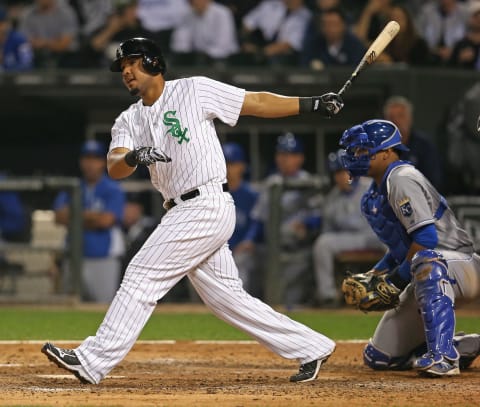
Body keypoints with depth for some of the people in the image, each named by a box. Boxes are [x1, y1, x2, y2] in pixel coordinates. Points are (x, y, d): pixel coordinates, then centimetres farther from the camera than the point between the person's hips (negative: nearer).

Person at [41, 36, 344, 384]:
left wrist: (313, 104, -5)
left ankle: (93, 361, -9)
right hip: (183, 212, 8)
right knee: (228, 298, 8)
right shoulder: (129, 121, 16)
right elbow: (114, 168, 0)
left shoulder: (194, 90, -1)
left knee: (143, 275, -11)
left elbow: (257, 103, 1)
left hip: (207, 207, -8)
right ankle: (311, 349, 16)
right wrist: (133, 157, -24)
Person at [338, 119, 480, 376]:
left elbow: (426, 237, -27)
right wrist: (375, 275, 4)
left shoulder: (401, 179, -18)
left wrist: (398, 278, -20)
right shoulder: (374, 196, 11)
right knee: (378, 357, 6)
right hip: (428, 278, 10)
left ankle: (443, 356, -44)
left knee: (427, 261, -45)